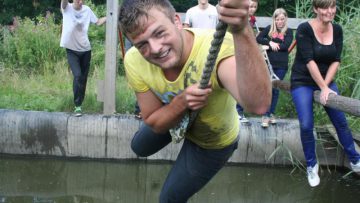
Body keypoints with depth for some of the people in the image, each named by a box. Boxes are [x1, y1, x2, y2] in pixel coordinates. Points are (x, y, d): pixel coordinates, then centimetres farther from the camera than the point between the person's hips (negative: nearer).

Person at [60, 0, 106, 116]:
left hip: (85, 50, 4)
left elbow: (98, 22, 9)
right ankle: (77, 105, -9)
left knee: (83, 78, 8)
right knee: (78, 76, -18)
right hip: (72, 50, -3)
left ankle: (79, 103, 23)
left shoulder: (87, 10, 0)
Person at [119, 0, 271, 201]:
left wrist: (241, 30, -80)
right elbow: (155, 124, -19)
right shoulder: (134, 61, -29)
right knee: (140, 147, 31)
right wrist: (182, 101, -40)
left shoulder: (217, 47, -47)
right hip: (174, 120, 4)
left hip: (212, 143, -4)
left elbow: (258, 104, -66)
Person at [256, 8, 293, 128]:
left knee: (276, 90, 8)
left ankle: (271, 114, 18)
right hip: (268, 63, 0)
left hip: (281, 65, 0)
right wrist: (270, 42, -14)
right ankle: (265, 116, -5)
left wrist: (269, 47, -12)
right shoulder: (269, 28, 8)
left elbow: (286, 45, -9)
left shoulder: (288, 32, 5)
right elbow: (258, 38, 0)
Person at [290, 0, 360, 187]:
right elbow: (309, 61, -22)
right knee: (306, 126, -10)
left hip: (326, 80, 5)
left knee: (341, 121, 6)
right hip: (303, 82, -4)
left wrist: (326, 85, -15)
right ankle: (312, 165, 11)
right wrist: (323, 87, -22)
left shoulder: (337, 30, -4)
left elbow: (335, 61, -5)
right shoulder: (304, 29, -19)